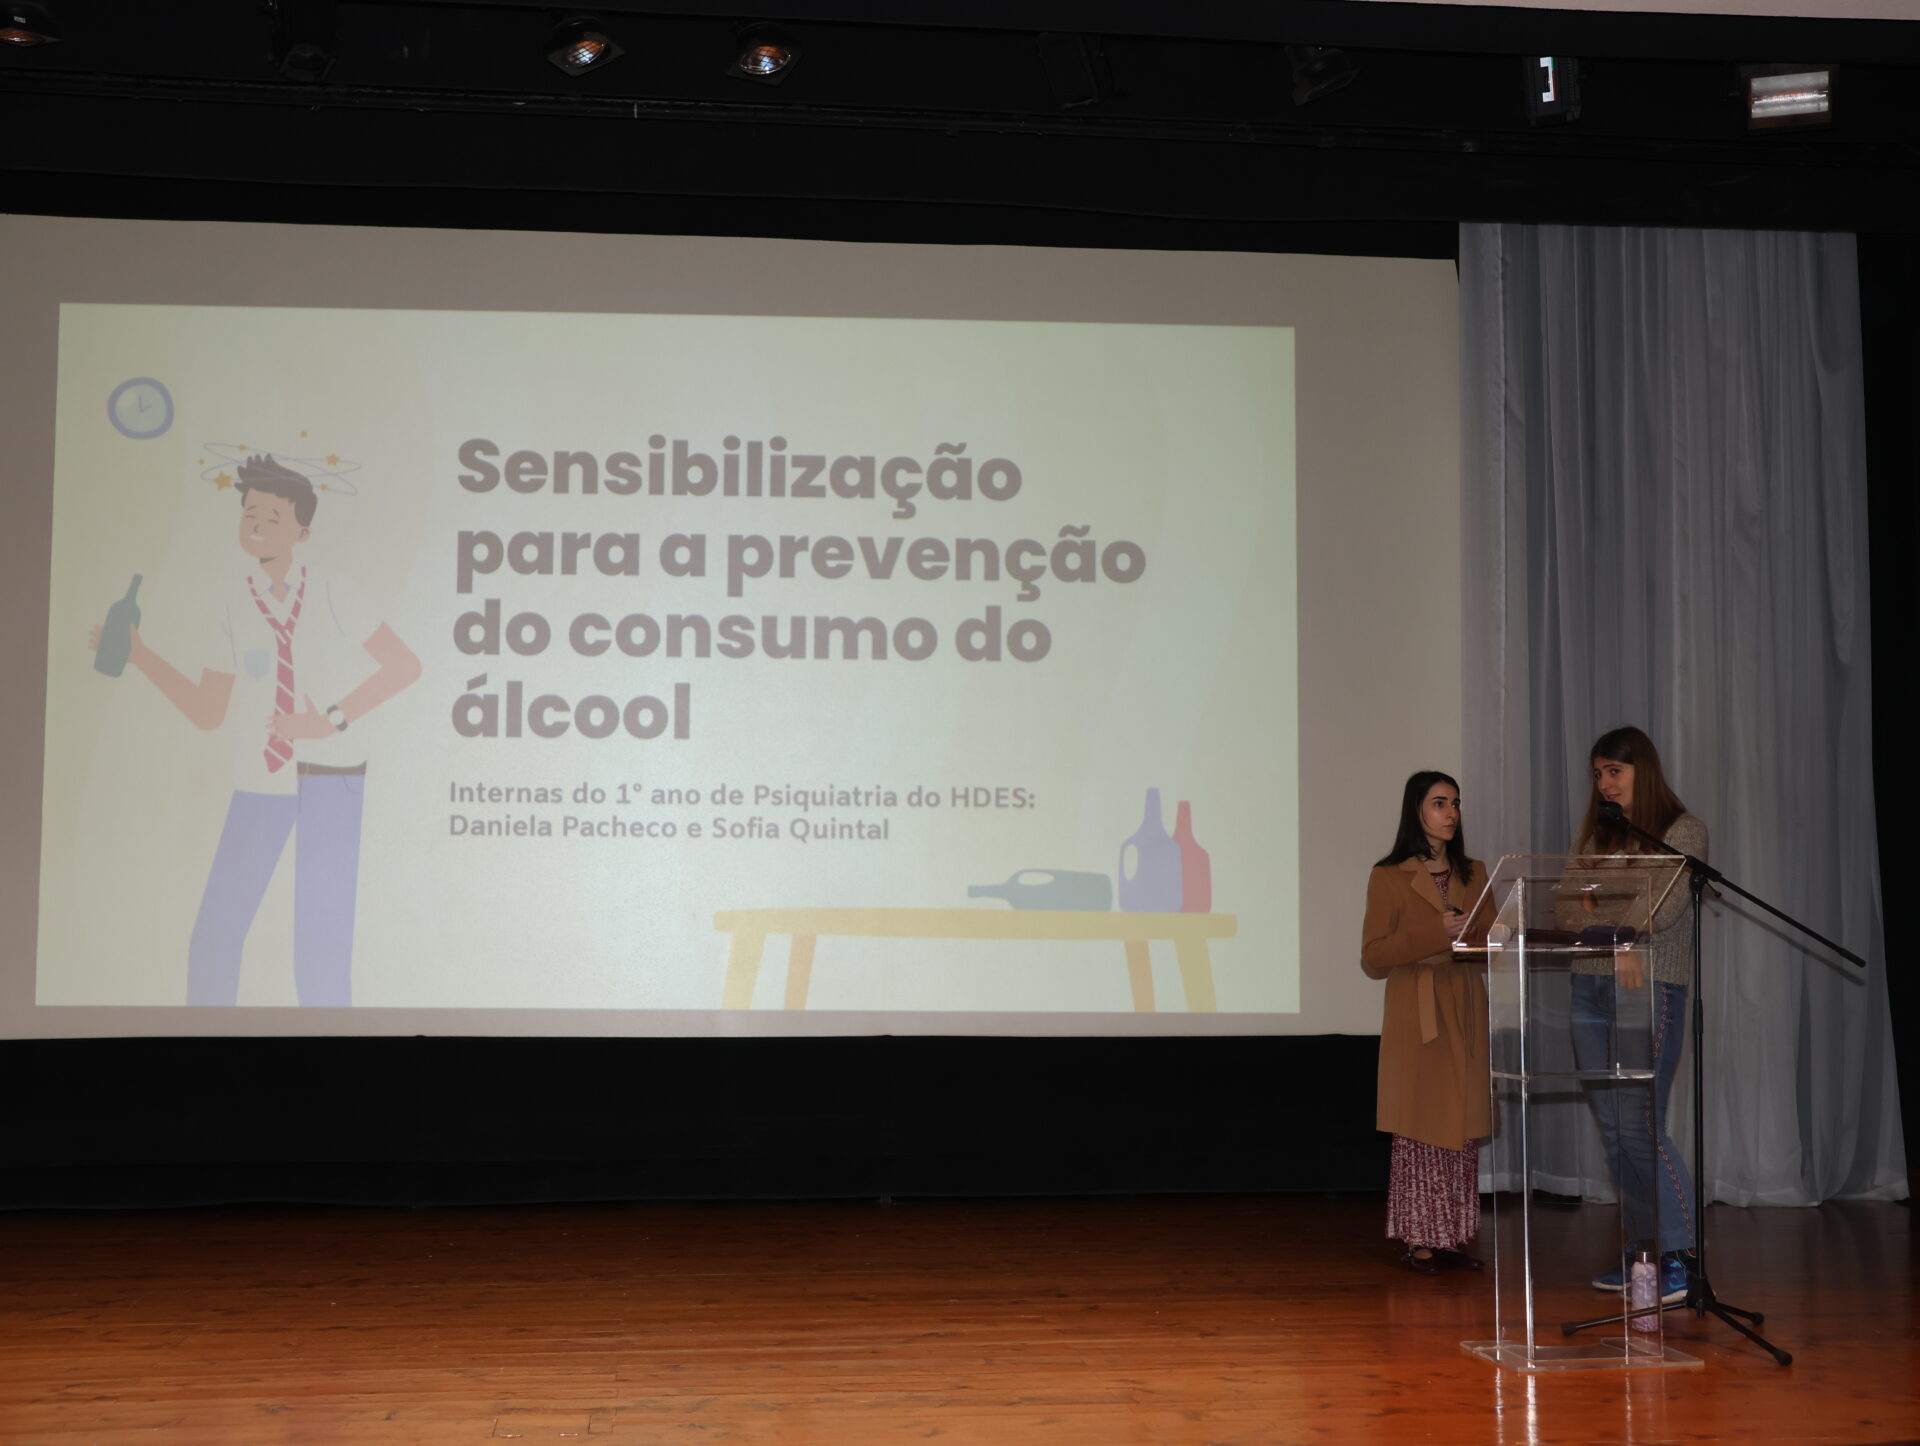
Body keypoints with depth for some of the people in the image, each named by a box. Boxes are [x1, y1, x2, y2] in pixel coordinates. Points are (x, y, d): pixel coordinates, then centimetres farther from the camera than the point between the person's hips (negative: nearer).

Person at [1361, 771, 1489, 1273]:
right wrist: (1435, 933, -17)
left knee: (1464, 1127, 4)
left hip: (1465, 1009, 5)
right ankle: (1417, 1239, 4)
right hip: (1417, 1012, -5)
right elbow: (1373, 959, -7)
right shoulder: (1389, 877, -2)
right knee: (1422, 1125, -4)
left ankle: (1453, 1237, 11)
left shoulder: (1473, 874, 14)